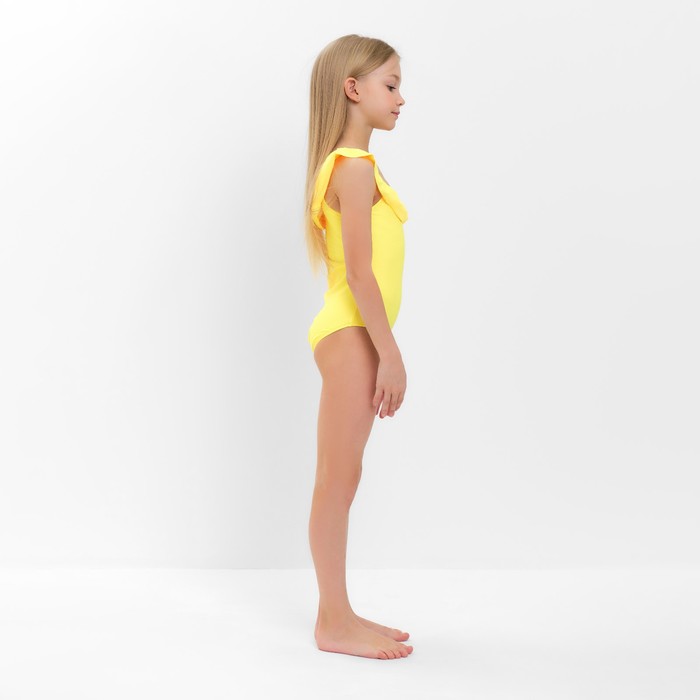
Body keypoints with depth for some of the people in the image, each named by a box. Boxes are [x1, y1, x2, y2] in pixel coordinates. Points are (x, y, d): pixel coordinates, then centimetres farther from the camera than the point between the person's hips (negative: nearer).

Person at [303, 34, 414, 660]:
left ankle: (338, 614, 20)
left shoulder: (350, 165, 18)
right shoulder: (355, 167, -12)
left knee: (340, 480, 12)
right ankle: (335, 625, 4)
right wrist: (389, 353, -17)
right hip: (351, 335, -10)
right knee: (338, 479, -4)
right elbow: (359, 270, -18)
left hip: (352, 335, 10)